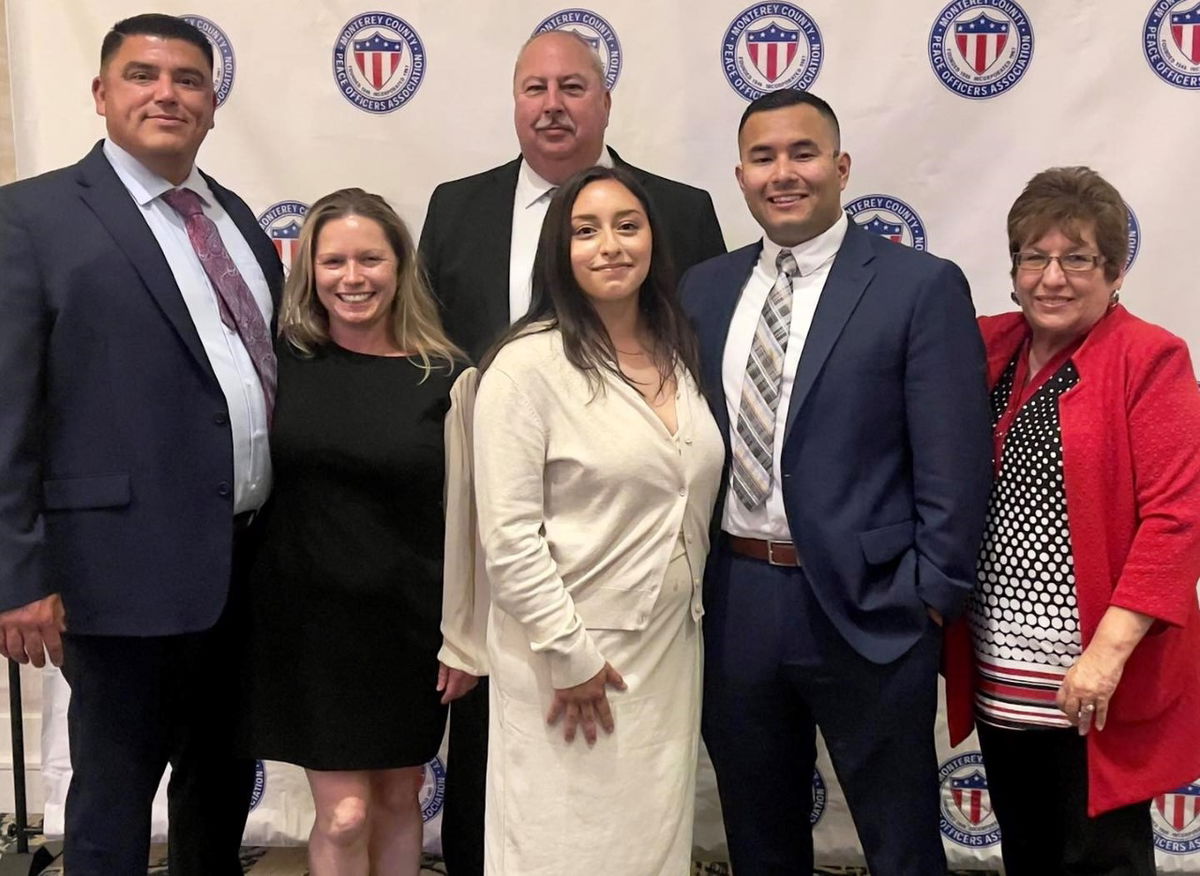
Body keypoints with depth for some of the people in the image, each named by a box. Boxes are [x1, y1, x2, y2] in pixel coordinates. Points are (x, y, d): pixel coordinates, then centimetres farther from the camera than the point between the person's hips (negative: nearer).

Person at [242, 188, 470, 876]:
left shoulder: (445, 377, -6)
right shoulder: (281, 360, -4)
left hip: (410, 624, 1)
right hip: (309, 620, 0)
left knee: (400, 798, 15)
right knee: (344, 814, 3)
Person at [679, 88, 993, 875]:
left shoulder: (921, 286, -7)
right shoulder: (704, 290, 8)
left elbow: (954, 464, -9)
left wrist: (930, 597, -11)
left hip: (868, 607, -4)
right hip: (731, 604, 5)